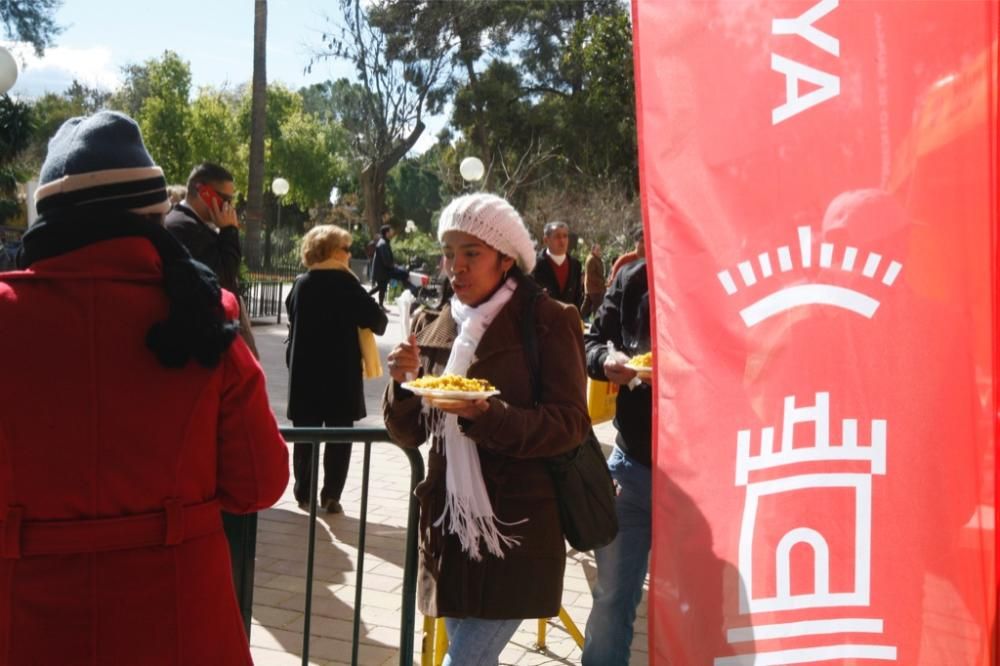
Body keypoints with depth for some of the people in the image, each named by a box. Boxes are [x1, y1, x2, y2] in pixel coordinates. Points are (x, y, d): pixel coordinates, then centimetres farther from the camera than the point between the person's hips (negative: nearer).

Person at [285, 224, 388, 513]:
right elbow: (377, 319, -14)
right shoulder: (344, 282, -11)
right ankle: (330, 495, 4)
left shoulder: (300, 284, 4)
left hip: (304, 372, 4)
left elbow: (293, 320, 13)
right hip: (341, 374, -4)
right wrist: (371, 322, 9)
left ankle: (303, 493, 17)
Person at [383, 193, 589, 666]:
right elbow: (408, 434, 8)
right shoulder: (432, 324, 7)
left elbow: (571, 425, -14)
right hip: (449, 525, 5)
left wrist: (484, 413, -28)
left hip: (516, 532, -5)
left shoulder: (548, 321, -7)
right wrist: (403, 383, -13)